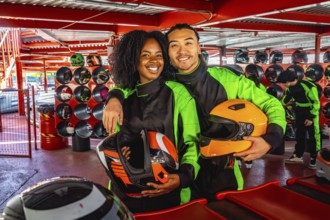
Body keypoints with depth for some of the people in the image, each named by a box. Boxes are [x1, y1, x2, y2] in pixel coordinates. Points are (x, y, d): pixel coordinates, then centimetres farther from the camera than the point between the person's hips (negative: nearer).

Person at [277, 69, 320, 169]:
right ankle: (298, 156, 24)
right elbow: (286, 99, 10)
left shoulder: (308, 86, -29)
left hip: (311, 111, -7)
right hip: (300, 111, 7)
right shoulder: (290, 87, -7)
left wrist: (311, 117, -20)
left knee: (313, 135, -3)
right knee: (299, 134, 13)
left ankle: (314, 159, 7)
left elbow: (316, 103, -22)